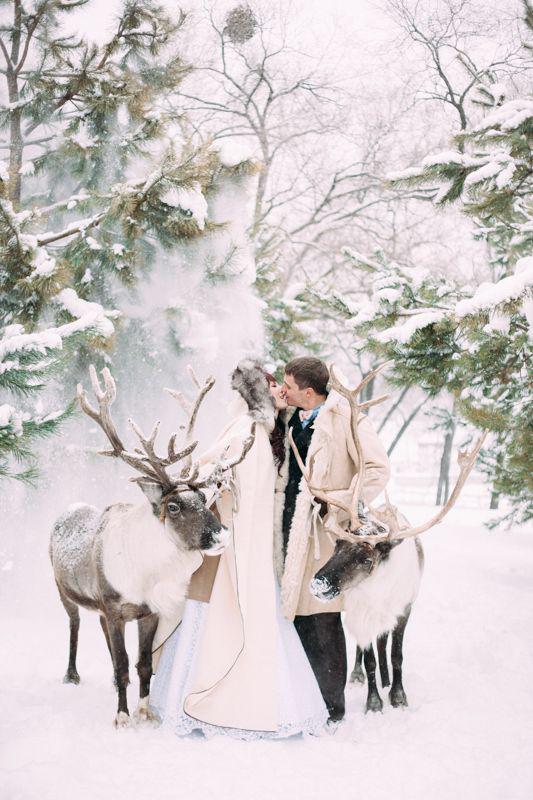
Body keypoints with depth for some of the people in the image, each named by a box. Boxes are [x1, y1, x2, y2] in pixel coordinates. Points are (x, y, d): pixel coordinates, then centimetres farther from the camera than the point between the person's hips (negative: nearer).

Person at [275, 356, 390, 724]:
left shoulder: (345, 417, -9)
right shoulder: (295, 419, 14)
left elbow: (378, 469, -13)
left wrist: (339, 507, -15)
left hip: (322, 531, -7)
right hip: (292, 528, 7)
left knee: (323, 620, -3)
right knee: (298, 613, 9)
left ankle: (331, 707, 8)